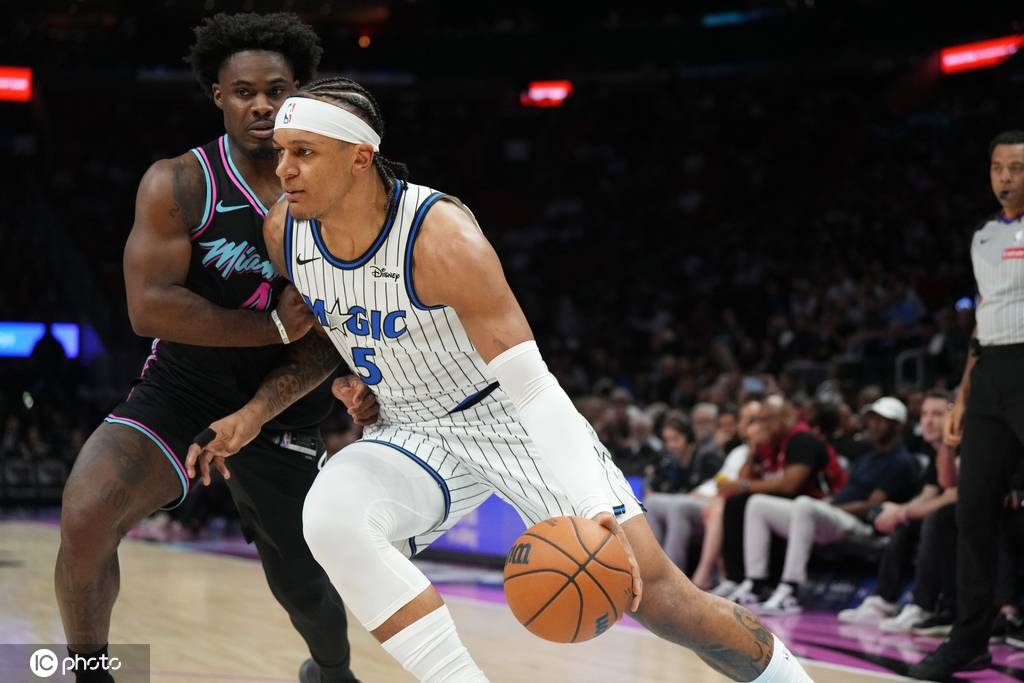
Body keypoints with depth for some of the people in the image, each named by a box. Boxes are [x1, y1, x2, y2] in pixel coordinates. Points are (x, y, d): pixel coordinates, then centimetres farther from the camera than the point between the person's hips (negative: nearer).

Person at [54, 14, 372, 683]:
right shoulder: (179, 184, -13)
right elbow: (149, 307, -21)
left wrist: (350, 377, -15)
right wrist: (274, 330, -23)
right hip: (179, 393, -3)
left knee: (305, 585, 14)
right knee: (85, 518, -29)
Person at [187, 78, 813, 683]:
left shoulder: (441, 237, -29)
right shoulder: (284, 232, -10)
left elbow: (531, 384, -30)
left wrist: (593, 510, -40)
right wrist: (254, 413, -3)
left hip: (512, 421, -5)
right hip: (415, 433, 5)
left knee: (655, 592, -9)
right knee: (330, 520, -29)